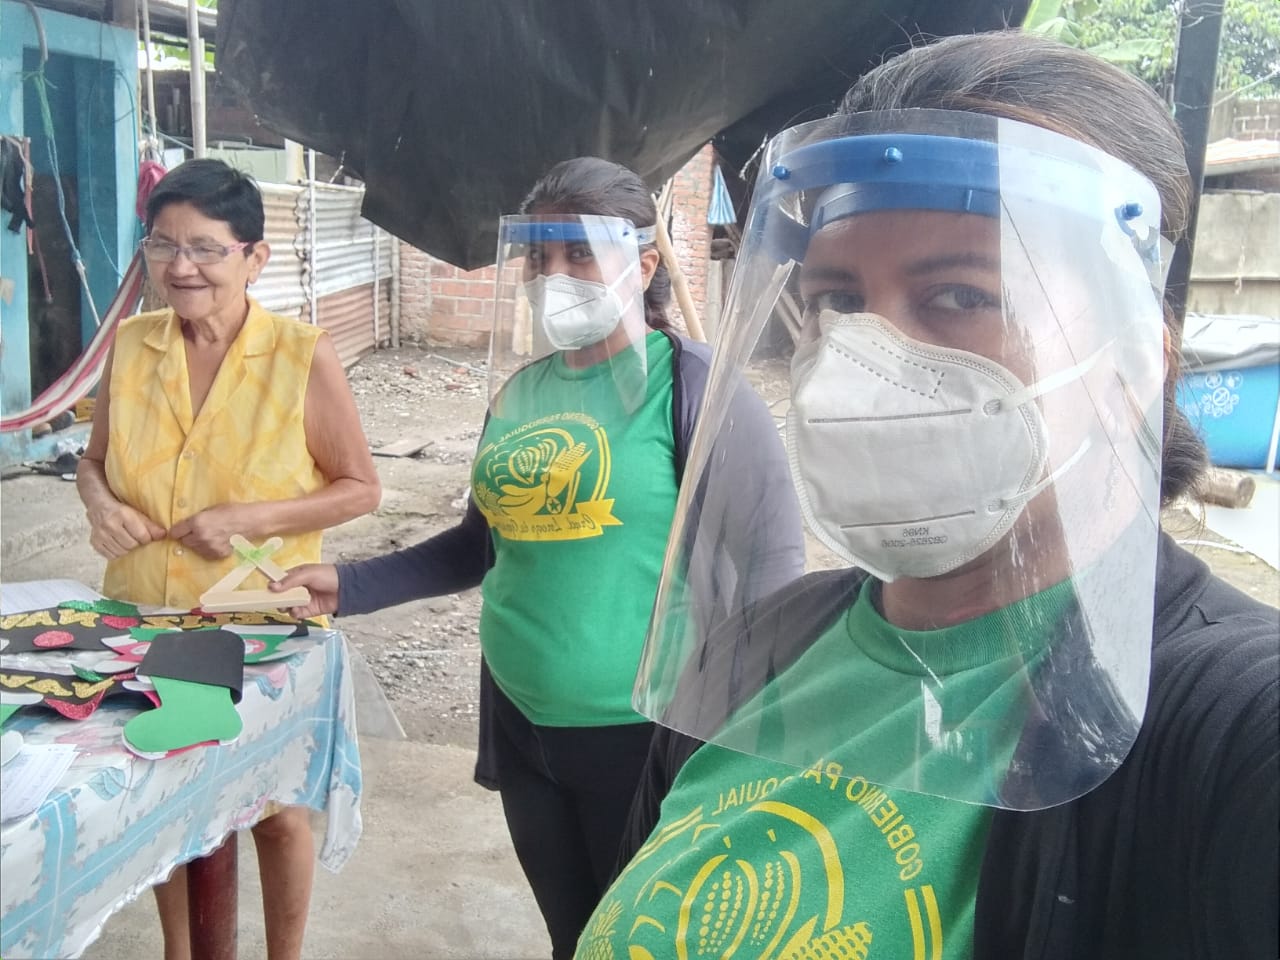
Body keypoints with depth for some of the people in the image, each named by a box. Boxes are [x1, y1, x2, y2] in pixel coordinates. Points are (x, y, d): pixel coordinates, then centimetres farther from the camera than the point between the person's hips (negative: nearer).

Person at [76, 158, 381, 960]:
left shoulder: (305, 356, -14)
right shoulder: (130, 345, -2)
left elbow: (361, 488, -9)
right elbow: (95, 460, 12)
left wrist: (249, 518, -21)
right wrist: (99, 502, -11)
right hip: (146, 622, 4)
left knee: (278, 810, 13)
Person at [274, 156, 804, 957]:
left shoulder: (695, 387, -13)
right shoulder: (522, 389, 6)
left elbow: (769, 567, -12)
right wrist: (351, 586, 8)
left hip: (647, 735, -6)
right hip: (522, 727, 6)